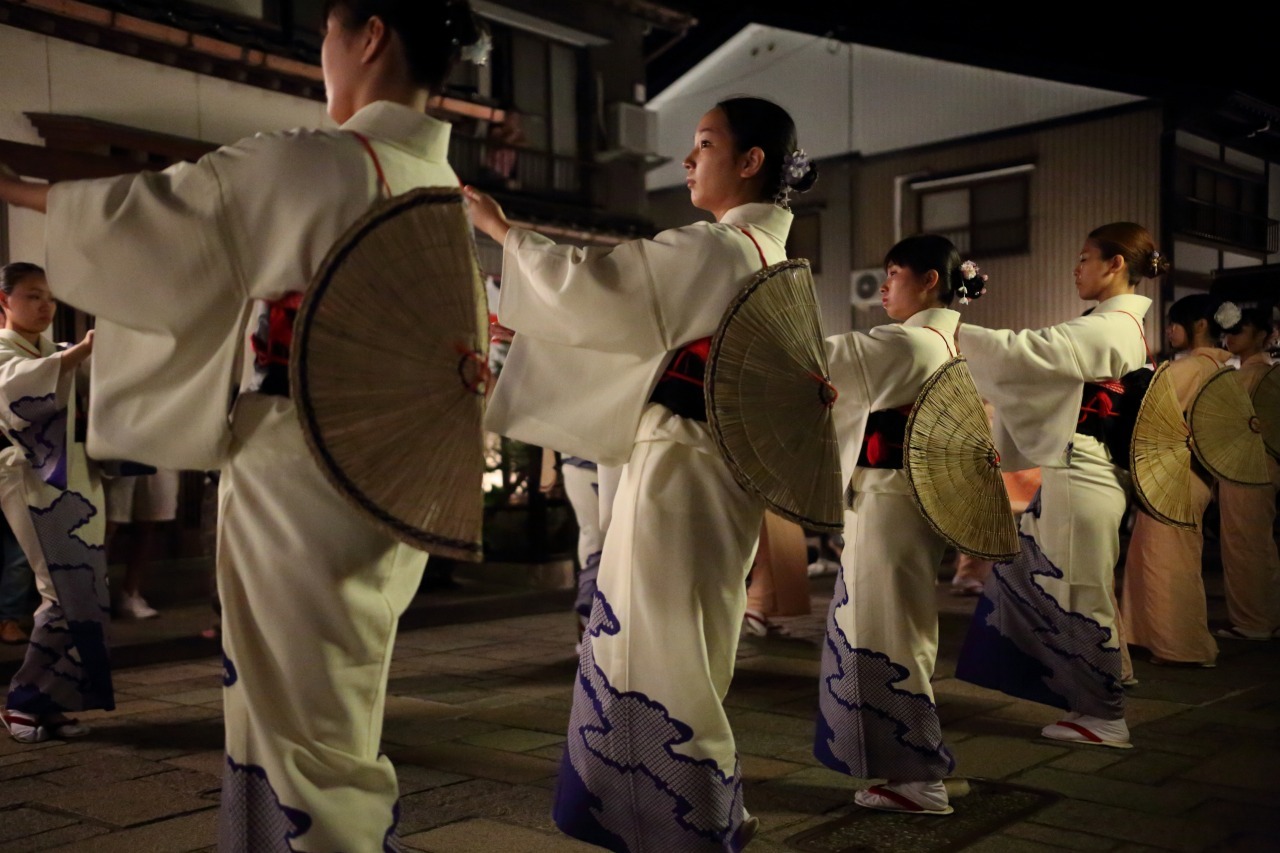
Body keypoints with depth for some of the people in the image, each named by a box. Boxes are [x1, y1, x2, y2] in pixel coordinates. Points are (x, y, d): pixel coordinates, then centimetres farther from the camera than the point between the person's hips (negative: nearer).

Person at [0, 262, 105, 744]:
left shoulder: (55, 355, 21)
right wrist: (80, 352, -35)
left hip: (73, 484, 8)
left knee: (83, 597, 4)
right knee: (69, 597, -13)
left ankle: (47, 704, 12)